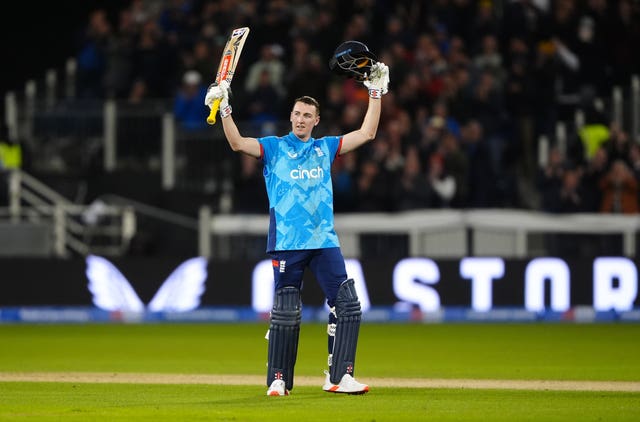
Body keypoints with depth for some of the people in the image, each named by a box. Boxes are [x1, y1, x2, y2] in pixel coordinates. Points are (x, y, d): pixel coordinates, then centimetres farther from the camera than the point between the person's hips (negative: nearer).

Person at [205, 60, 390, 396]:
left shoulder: (325, 148, 16)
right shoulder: (273, 147, 7)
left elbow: (367, 133, 13)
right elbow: (238, 143, -9)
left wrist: (376, 94, 9)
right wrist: (224, 110, -22)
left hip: (324, 240, 3)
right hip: (286, 243, -3)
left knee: (347, 306, -7)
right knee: (285, 314, -2)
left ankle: (339, 377, -5)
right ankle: (279, 380, 7)